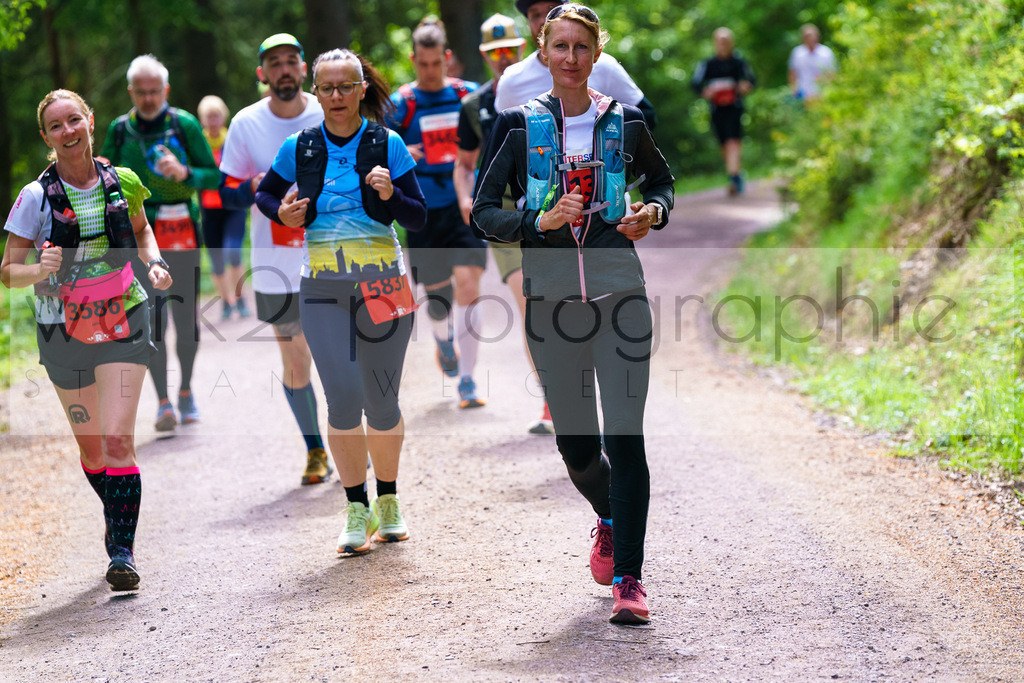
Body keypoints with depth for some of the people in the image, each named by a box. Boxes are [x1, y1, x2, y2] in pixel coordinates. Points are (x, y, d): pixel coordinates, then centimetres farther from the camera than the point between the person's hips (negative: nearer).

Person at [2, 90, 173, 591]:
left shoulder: (123, 183, -3)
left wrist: (154, 262, -1)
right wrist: (41, 270, -27)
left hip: (122, 327, -1)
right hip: (65, 333, 1)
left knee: (118, 439, -16)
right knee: (90, 447, 14)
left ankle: (122, 550, -10)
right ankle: (117, 519, 41)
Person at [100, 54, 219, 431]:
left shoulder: (185, 125, 1)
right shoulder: (119, 130, 7)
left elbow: (213, 175, 2)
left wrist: (184, 173, -17)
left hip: (182, 233, -1)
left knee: (187, 320, 2)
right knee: (150, 321, -8)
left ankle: (185, 391, 23)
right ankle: (163, 402, -5)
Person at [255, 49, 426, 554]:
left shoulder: (388, 145, -1)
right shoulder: (300, 148, 4)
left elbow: (418, 219, 1)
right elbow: (263, 194, 19)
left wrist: (391, 195, -19)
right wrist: (282, 213, -2)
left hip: (383, 284, 0)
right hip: (323, 289, 1)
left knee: (381, 400, 4)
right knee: (342, 397, -11)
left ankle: (388, 501, 25)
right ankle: (357, 511, 1)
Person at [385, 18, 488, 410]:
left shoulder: (469, 95, 4)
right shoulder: (401, 104, -2)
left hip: (466, 207, 0)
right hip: (424, 212, 0)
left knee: (468, 286, -14)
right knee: (437, 294, 8)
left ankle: (467, 381, -8)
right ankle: (444, 341, 44)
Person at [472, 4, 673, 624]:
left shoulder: (625, 122, 5)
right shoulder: (518, 125, 2)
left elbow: (662, 179, 22)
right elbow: (483, 211, 2)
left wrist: (652, 211, 0)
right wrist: (540, 221, -14)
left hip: (620, 288, -1)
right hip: (551, 295, 1)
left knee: (625, 433, -10)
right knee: (575, 443, 8)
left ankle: (628, 576, -5)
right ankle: (609, 519, 41)